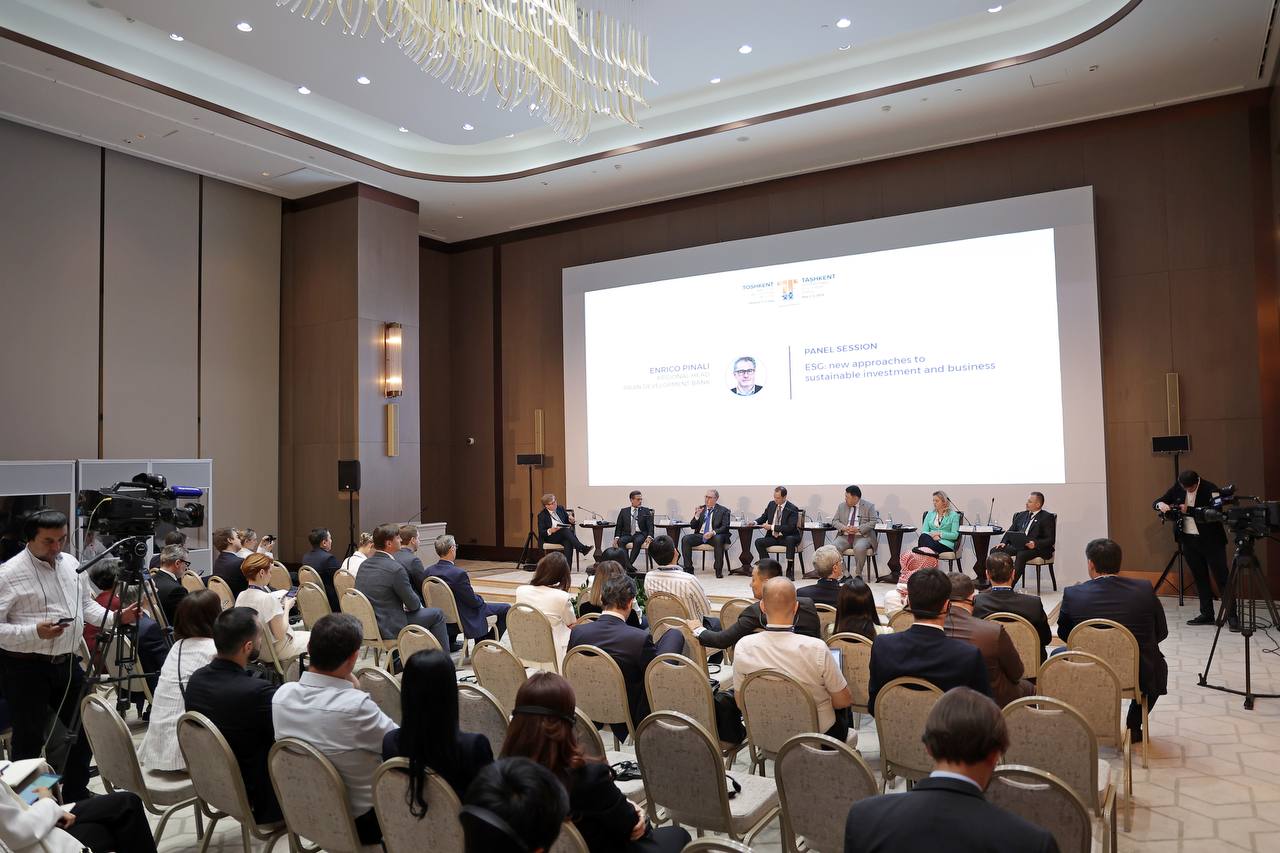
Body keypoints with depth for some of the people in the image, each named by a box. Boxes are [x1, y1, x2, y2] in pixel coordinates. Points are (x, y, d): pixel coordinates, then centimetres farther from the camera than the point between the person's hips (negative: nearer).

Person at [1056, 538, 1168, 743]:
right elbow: (1161, 633, 2)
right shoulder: (1144, 589, -12)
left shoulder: (1073, 594, -14)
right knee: (1157, 665, 34)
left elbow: (1063, 634, 1)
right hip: (1139, 678, 1)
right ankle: (1133, 727, 35)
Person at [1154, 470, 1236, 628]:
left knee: (1221, 578, -2)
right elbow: (1156, 502, 3)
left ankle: (1232, 616, 3)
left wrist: (1189, 510, -26)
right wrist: (1161, 504, -19)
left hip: (1211, 540, -5)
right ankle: (1207, 615, 19)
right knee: (1200, 578, 12)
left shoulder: (1210, 489, -15)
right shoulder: (1177, 488, -1)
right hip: (1189, 540, 5)